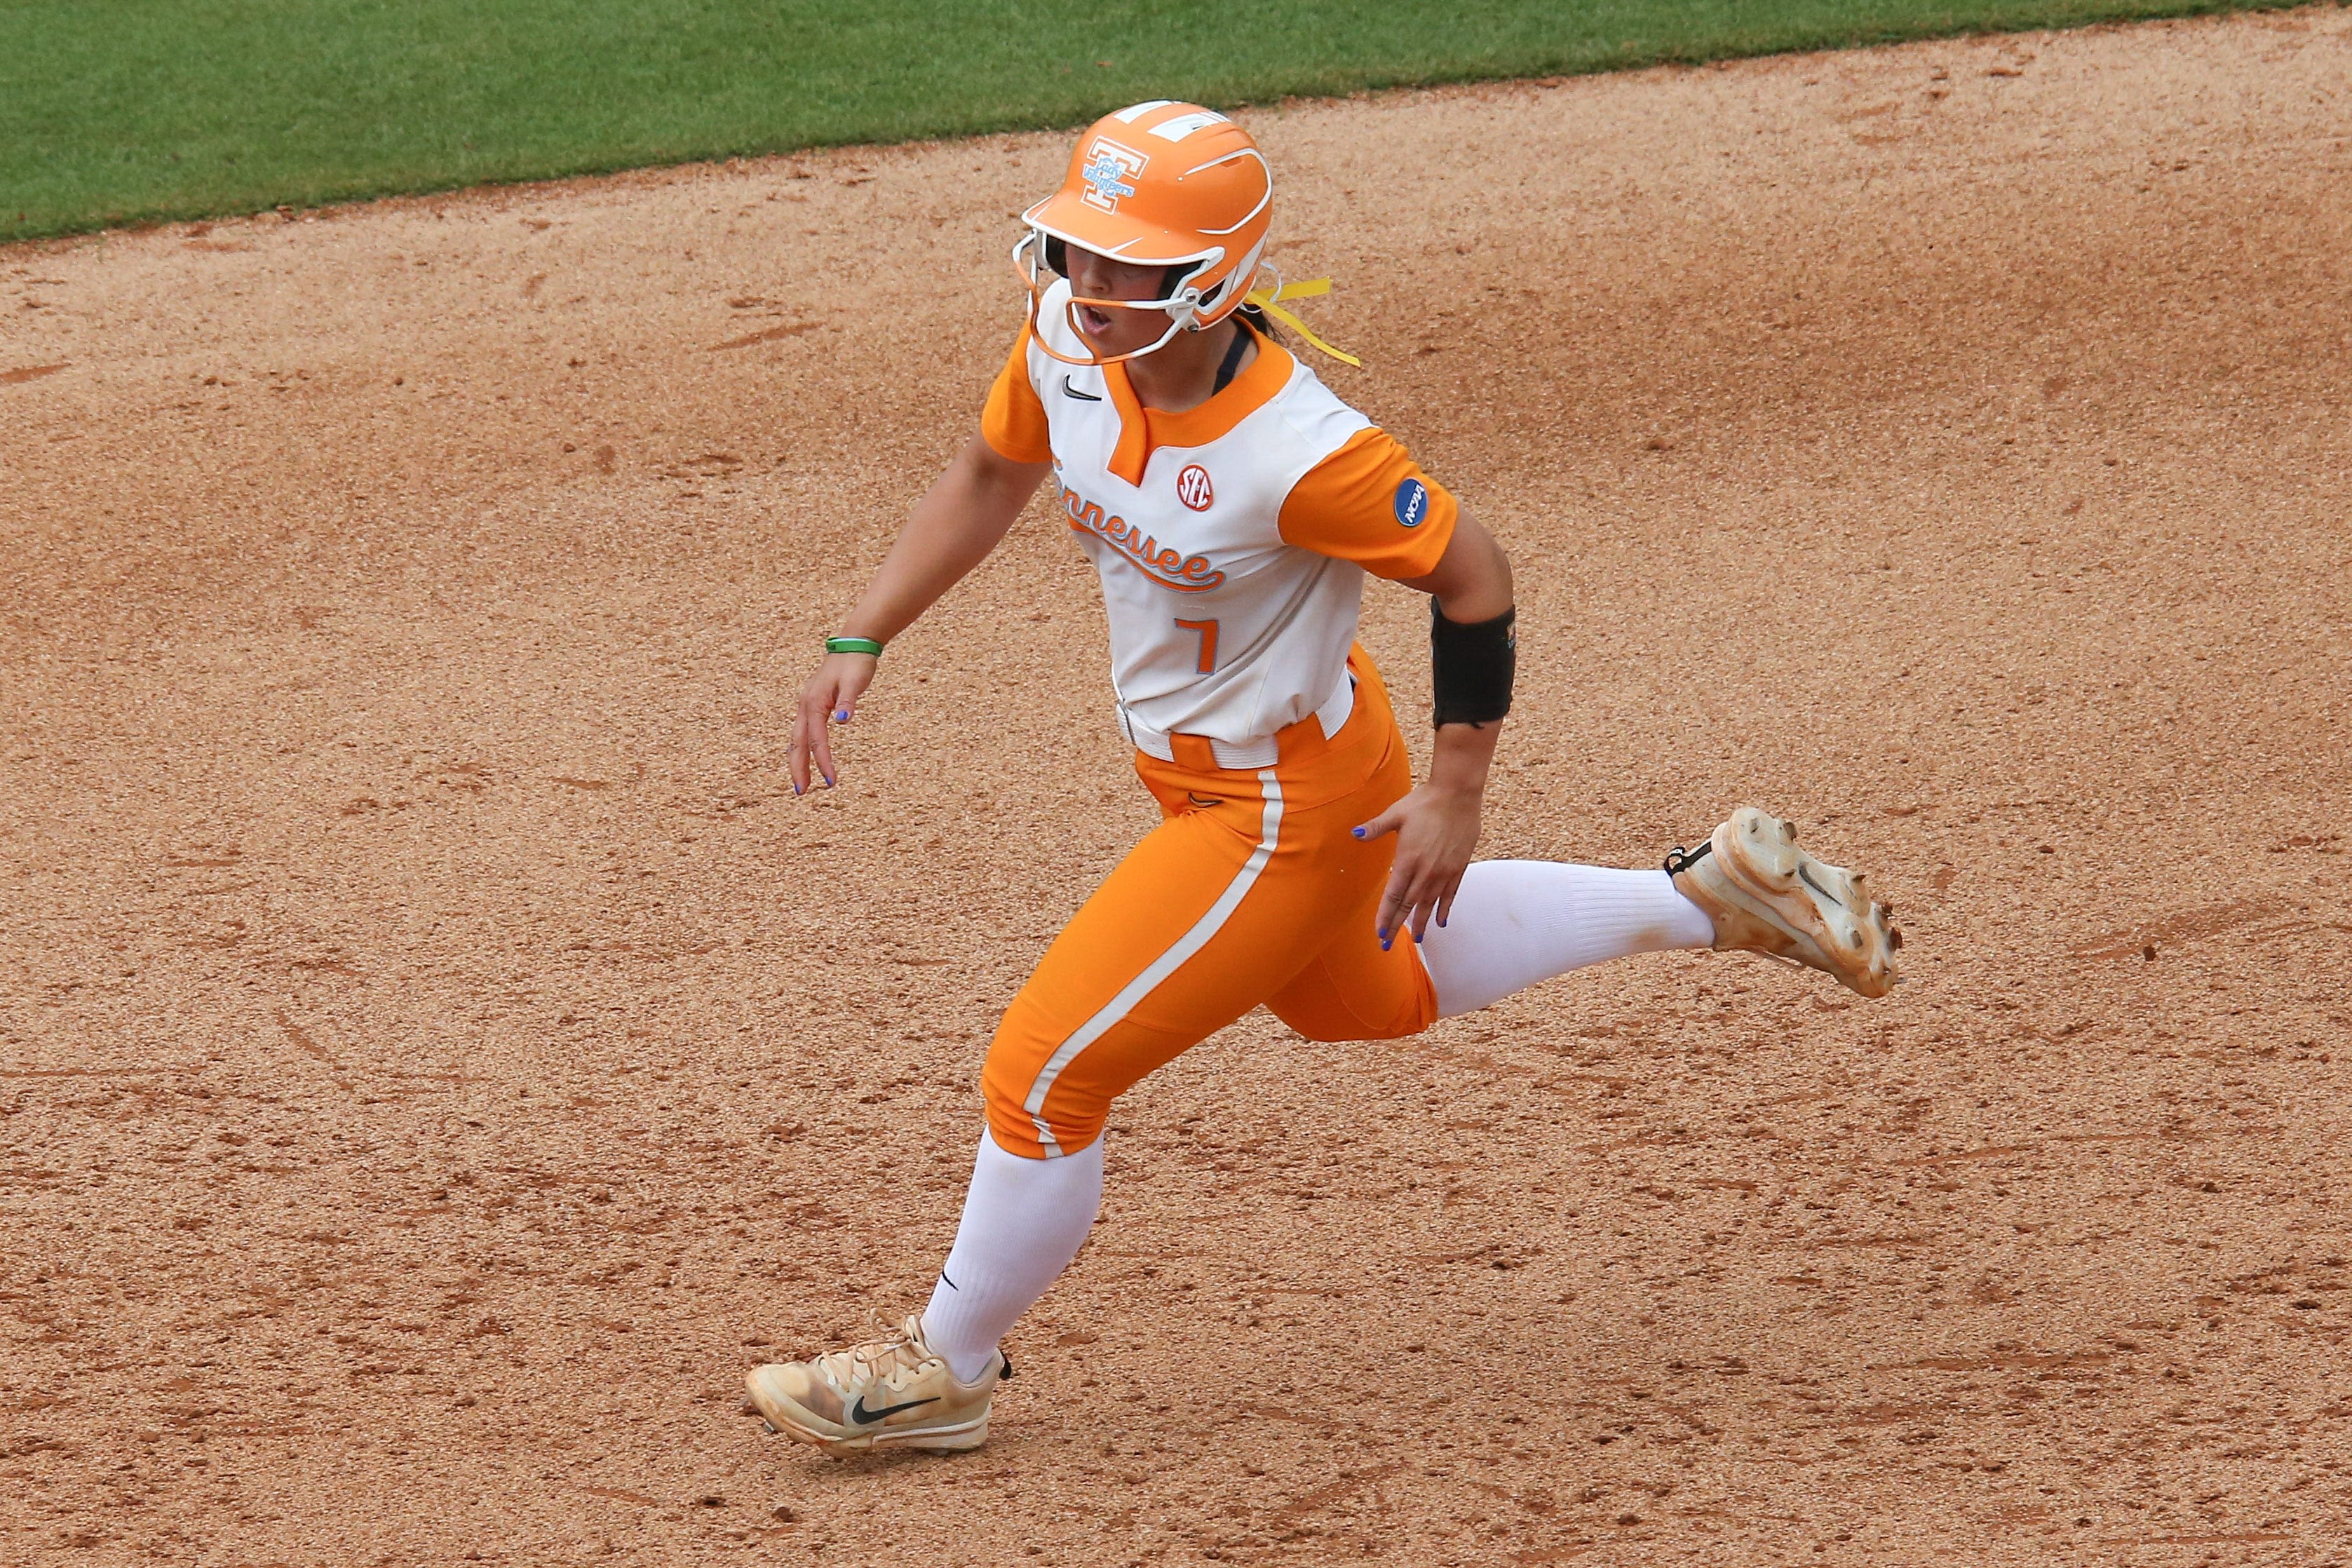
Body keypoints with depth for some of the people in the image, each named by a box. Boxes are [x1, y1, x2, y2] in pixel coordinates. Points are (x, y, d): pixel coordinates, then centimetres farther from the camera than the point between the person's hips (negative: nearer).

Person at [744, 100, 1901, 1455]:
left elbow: (1475, 579, -22)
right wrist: (863, 643, -1)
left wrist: (1456, 797, -16)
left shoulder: (1300, 455, -36)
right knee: (1368, 998, 33)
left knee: (1045, 1074, -5)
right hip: (1199, 774, 9)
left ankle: (944, 1372, 19)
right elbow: (992, 477, 5)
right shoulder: (1069, 343, -16)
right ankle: (1710, 895, 42)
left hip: (1286, 807, -9)